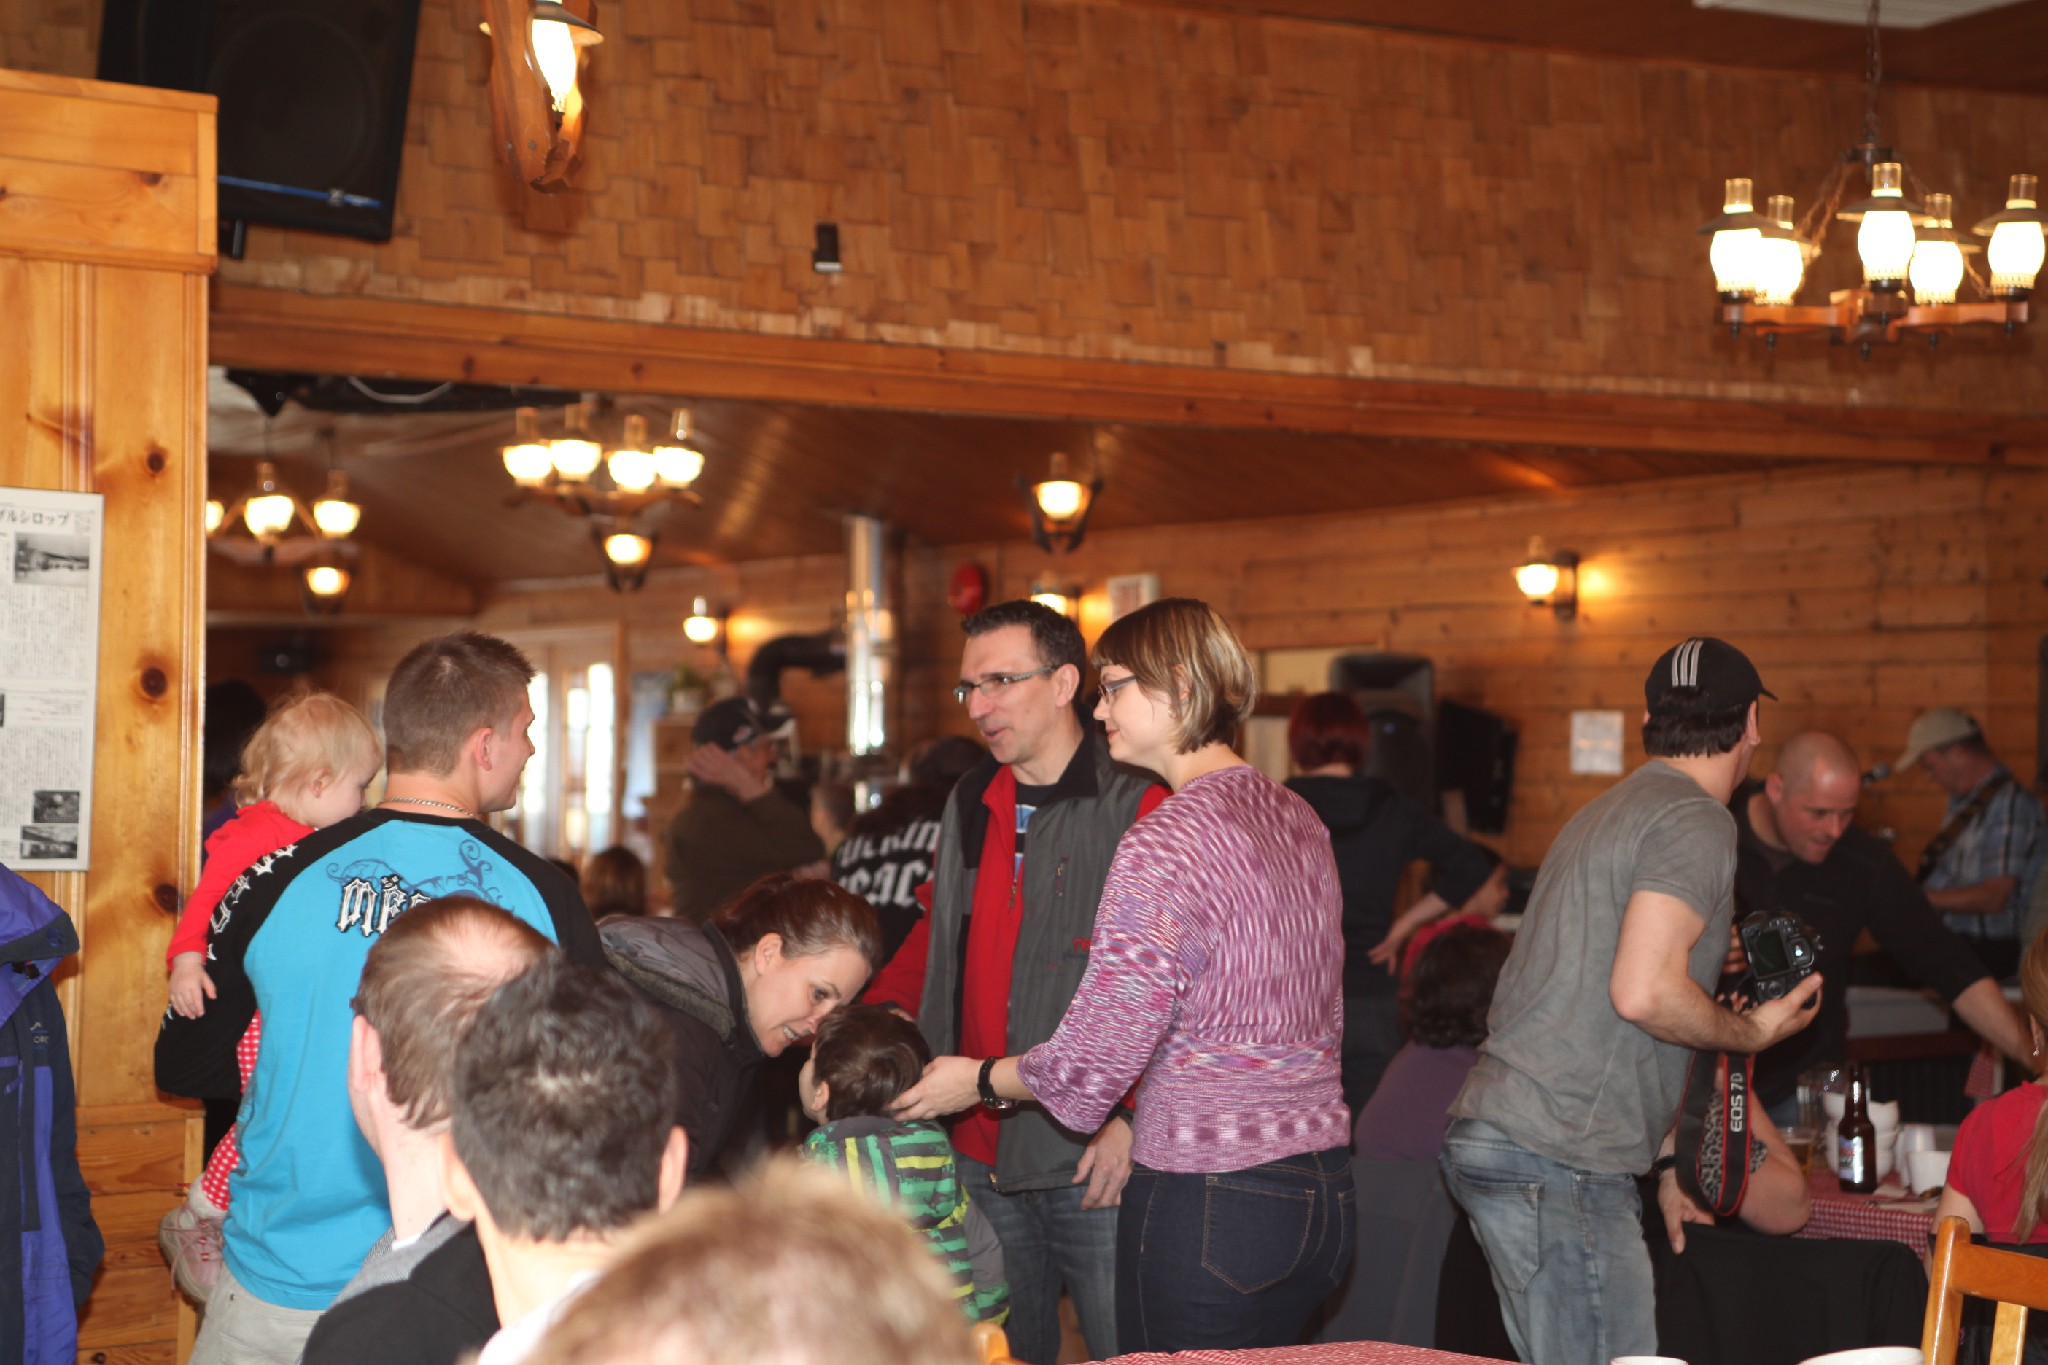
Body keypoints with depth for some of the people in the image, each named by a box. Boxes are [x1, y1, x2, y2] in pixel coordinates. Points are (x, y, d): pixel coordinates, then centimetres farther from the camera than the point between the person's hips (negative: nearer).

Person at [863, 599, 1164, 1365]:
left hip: (1095, 1160, -7)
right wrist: (877, 1013, 8)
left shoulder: (1138, 807, -10)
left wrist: (1136, 1118, -19)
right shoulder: (970, 805, 13)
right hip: (984, 1156, 7)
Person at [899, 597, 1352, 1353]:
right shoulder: (1299, 819, 10)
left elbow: (1095, 1056, -14)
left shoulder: (1163, 842, -16)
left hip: (1208, 1199, -8)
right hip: (1323, 1190, 8)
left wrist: (979, 1081, 5)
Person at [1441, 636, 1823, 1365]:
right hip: (1559, 1162, -10)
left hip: (1492, 1135, 10)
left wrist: (1664, 1161, 29)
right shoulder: (1695, 821, -9)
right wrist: (1754, 1031, -4)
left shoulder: (1610, 812, 22)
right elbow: (1645, 993, -23)